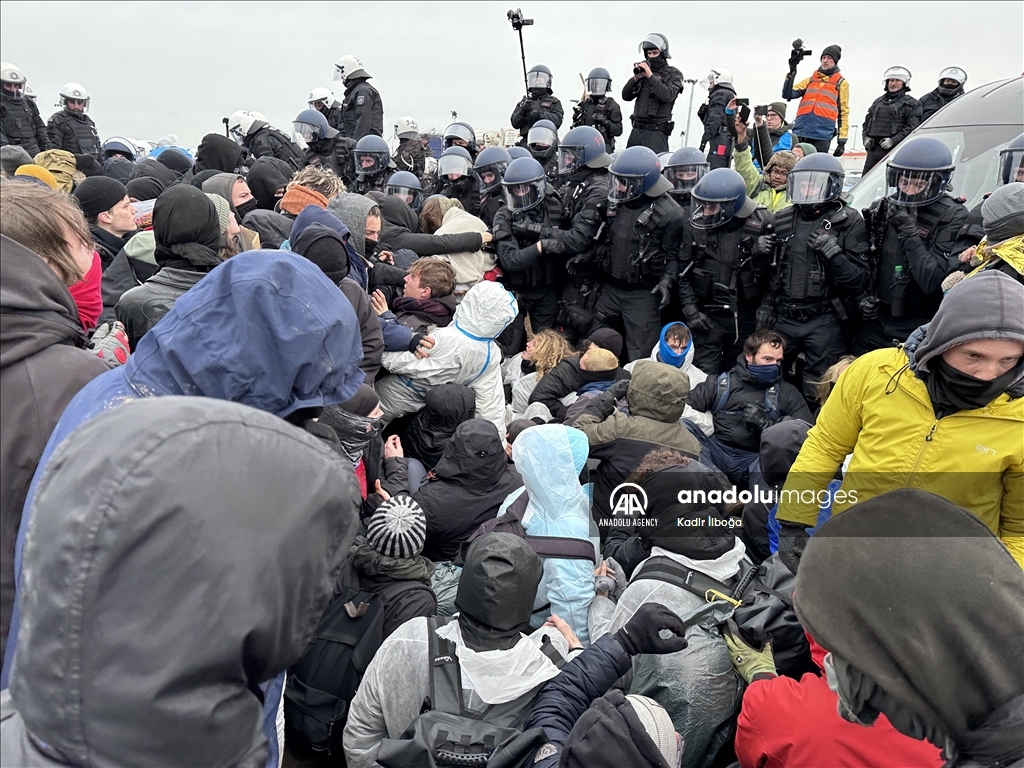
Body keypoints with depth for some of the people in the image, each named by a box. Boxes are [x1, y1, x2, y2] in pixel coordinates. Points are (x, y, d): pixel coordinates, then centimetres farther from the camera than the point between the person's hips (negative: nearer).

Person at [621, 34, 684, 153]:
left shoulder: (673, 74, 3)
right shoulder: (643, 71, 16)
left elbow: (667, 96, -15)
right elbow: (626, 96, 11)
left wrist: (650, 76, -16)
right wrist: (636, 78, -5)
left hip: (656, 132, -5)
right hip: (636, 130, 5)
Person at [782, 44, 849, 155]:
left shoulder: (841, 83, 12)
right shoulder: (810, 80, 21)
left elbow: (843, 112, 7)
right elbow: (788, 94, 8)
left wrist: (842, 140, -1)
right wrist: (792, 72, -4)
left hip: (822, 135, -3)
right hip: (800, 133, 3)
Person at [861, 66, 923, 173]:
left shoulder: (911, 103, 4)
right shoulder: (878, 101, 23)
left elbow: (912, 127, -7)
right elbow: (867, 122, 26)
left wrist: (893, 140, -18)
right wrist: (866, 137, 6)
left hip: (893, 149, -5)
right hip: (873, 148, 5)